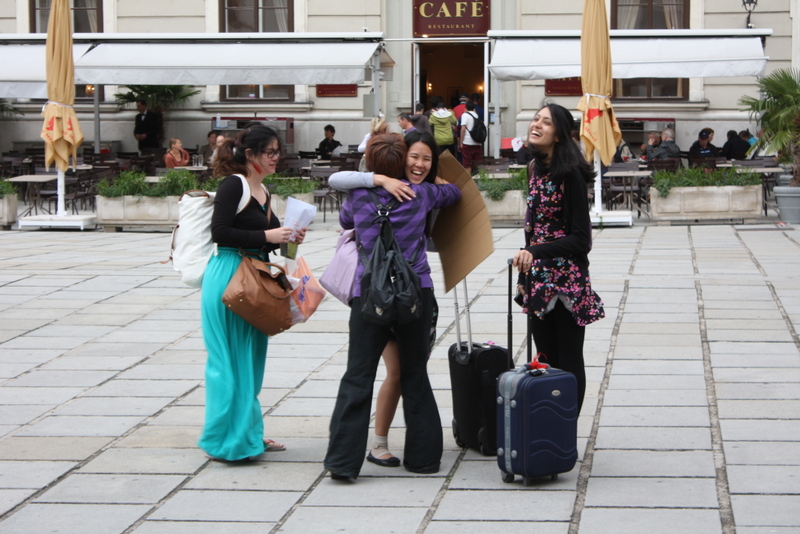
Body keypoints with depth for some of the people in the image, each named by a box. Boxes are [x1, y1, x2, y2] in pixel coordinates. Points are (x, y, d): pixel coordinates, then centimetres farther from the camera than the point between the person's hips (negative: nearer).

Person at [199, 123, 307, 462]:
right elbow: (220, 232, -19)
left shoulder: (262, 192, 16)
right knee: (230, 360, -3)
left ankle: (247, 433, 23)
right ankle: (227, 439, 4)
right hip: (228, 278, -9)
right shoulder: (233, 186, -11)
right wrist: (267, 236, -19)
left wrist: (287, 239, 3)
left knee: (251, 358, 14)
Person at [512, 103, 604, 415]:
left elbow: (580, 238, -17)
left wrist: (535, 253, -27)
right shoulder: (536, 169, 9)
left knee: (568, 365, 1)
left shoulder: (569, 173, -14)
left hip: (567, 282, -8)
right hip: (539, 279, 8)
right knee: (545, 359, 11)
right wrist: (524, 275, 18)